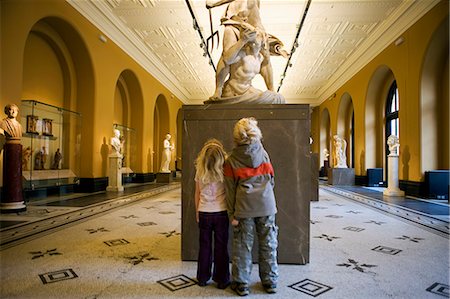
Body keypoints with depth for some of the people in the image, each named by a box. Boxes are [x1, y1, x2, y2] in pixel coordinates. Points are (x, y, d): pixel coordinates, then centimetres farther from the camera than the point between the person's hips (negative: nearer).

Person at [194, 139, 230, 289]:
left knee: (204, 246, 14)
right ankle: (221, 280, 18)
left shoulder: (200, 169, -5)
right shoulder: (225, 169, -10)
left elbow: (197, 193, 2)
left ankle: (203, 278, 25)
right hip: (221, 212, -1)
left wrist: (197, 212, 13)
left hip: (204, 212, 2)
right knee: (221, 247, 8)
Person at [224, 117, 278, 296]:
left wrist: (232, 214, 3)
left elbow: (230, 189, -2)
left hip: (244, 208, -2)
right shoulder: (262, 152, 3)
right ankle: (270, 282, 25)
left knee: (242, 246, 8)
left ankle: (241, 284, 18)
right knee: (268, 245, 12)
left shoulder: (231, 160, -2)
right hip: (267, 206, 2)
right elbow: (271, 179, 12)